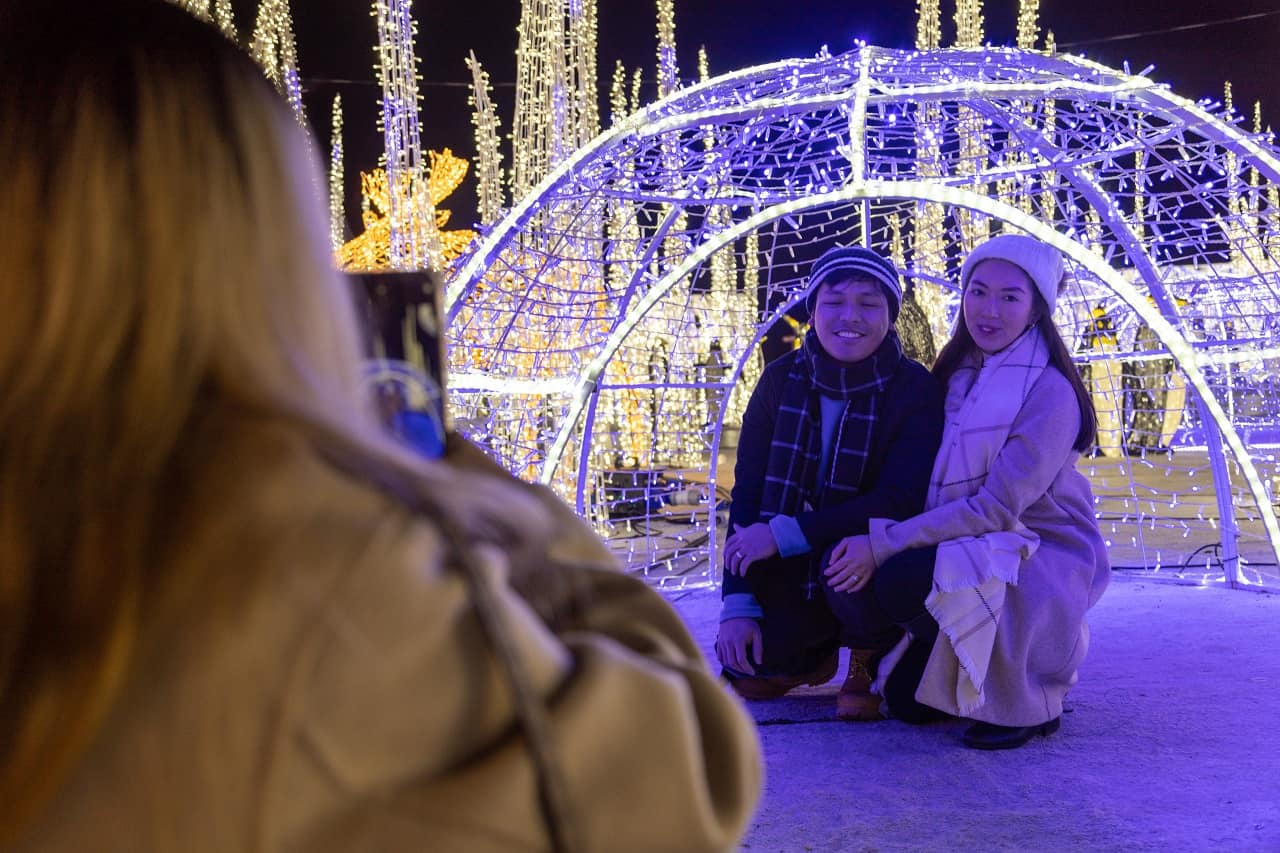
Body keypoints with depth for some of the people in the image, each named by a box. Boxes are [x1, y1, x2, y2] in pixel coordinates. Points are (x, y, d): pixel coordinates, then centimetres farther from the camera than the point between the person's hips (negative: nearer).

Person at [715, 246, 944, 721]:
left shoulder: (915, 391, -14)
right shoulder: (782, 379, -4)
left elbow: (900, 502, -23)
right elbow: (747, 494, -4)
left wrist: (784, 534, -27)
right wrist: (738, 605, -12)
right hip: (789, 576, 4)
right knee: (743, 670, -15)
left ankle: (870, 659, -2)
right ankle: (815, 653, 20)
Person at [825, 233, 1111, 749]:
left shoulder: (1049, 392, -17)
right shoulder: (959, 376, 5)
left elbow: (998, 507, -23)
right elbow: (929, 488, 8)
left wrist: (883, 544, -26)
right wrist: (881, 541, -9)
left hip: (1043, 566, -6)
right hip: (971, 558, 6)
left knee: (901, 581, -32)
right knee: (906, 701, -5)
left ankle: (1028, 701, -12)